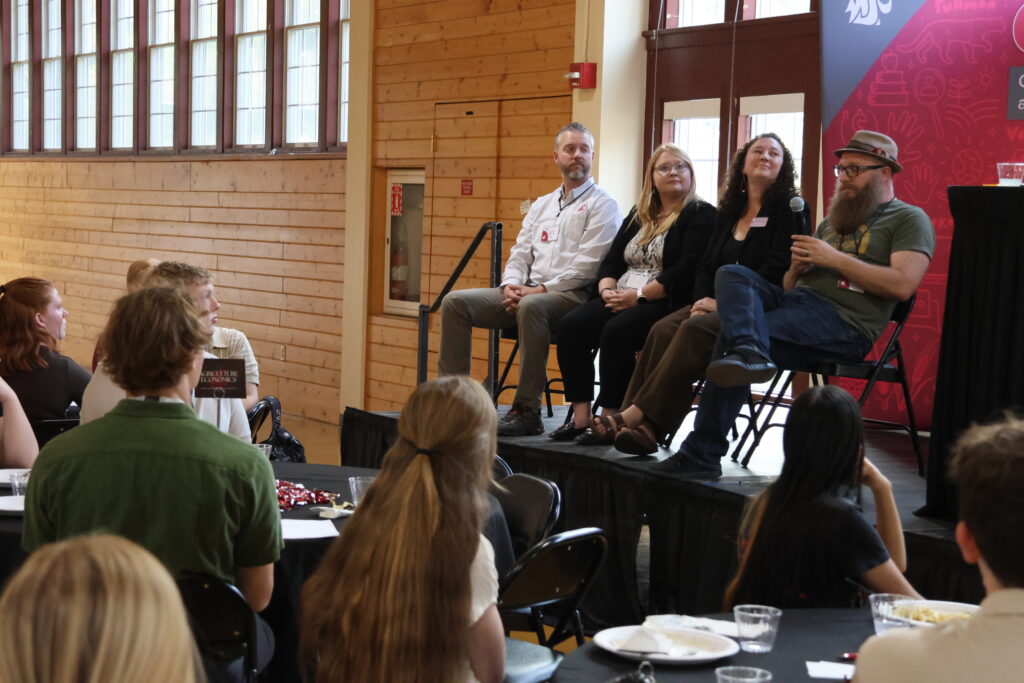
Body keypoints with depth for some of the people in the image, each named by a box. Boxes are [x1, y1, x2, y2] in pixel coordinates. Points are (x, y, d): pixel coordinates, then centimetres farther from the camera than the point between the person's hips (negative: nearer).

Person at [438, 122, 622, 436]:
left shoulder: (602, 205, 2)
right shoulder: (541, 205, 24)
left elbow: (587, 266, -10)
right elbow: (520, 253, 19)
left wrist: (540, 290, -14)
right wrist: (511, 286, -3)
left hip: (573, 296, -7)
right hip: (526, 293, 7)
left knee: (531, 306, -40)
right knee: (455, 302, -9)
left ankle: (527, 409, -35)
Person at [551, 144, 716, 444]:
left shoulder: (700, 215, 0)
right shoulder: (638, 216, 22)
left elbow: (687, 270, -13)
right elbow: (611, 260, 18)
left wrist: (638, 295, -17)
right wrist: (607, 289, -5)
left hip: (666, 303, -7)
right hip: (621, 299, 7)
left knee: (617, 330, -33)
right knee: (571, 325, -18)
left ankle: (608, 418, -24)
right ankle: (580, 416, -20)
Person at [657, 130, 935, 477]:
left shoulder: (910, 219, 8)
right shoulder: (834, 219, 32)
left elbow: (903, 285, -11)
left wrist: (834, 258, -8)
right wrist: (797, 267, 4)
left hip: (844, 321, -7)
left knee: (731, 335, -25)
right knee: (732, 273, -21)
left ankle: (703, 454, -28)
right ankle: (750, 353, -48)